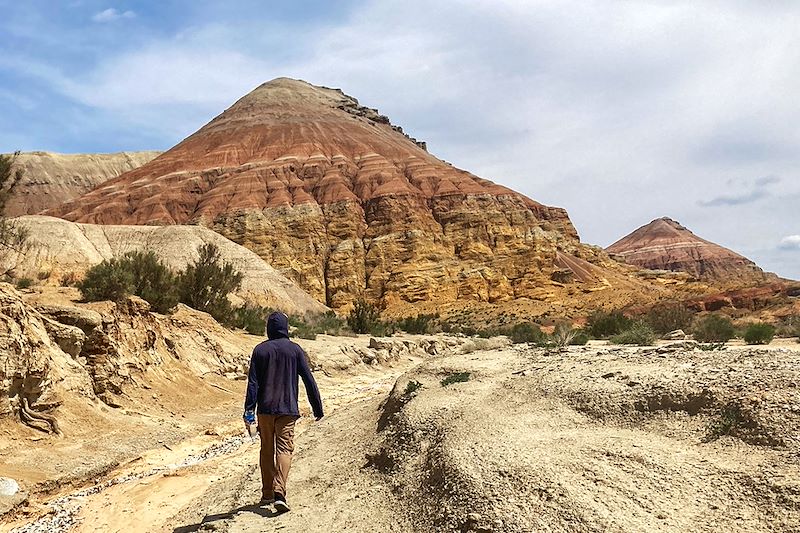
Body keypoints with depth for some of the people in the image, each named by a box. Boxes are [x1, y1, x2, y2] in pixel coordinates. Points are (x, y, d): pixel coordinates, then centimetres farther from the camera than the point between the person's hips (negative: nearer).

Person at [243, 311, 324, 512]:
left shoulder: (260, 350, 3)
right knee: (284, 449, -3)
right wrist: (317, 407, 6)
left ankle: (267, 493, 22)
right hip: (287, 409, -2)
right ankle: (279, 493, -18)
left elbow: (253, 382, -3)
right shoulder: (295, 350, 1)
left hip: (265, 408, 2)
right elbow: (308, 379, 0)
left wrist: (249, 409, -3)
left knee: (266, 450, 14)